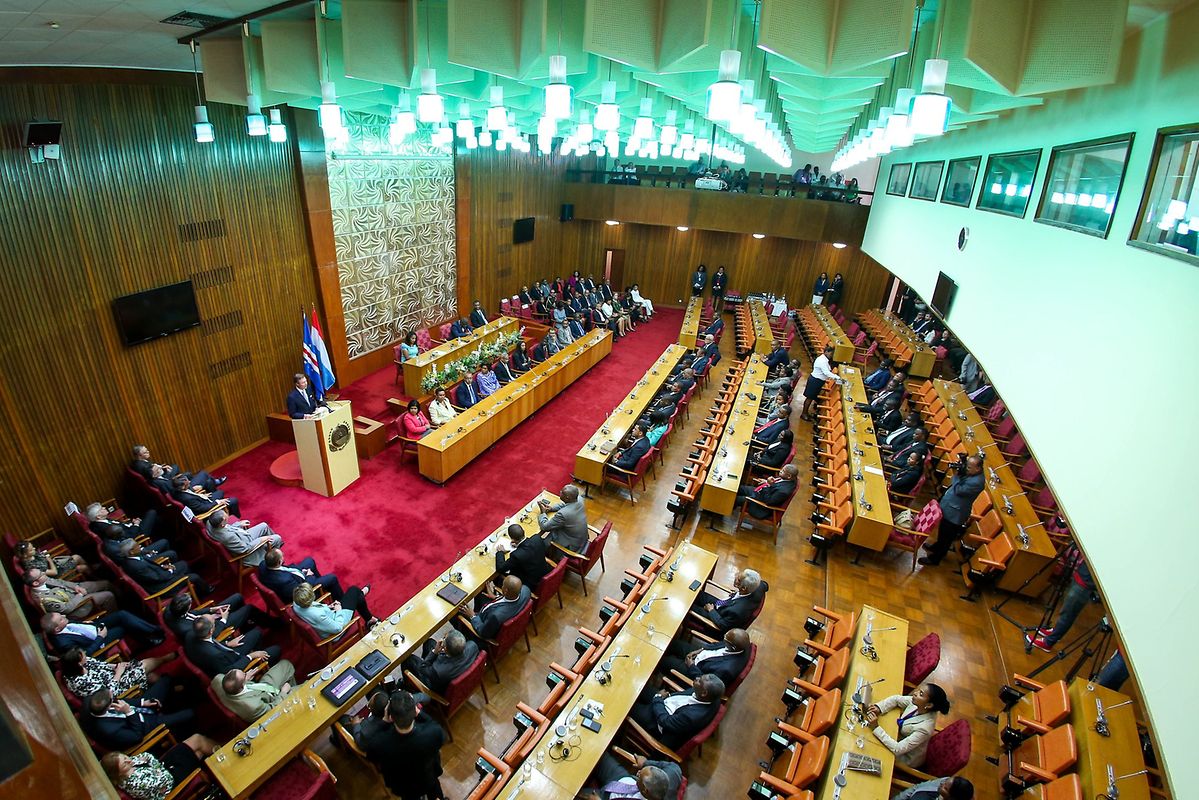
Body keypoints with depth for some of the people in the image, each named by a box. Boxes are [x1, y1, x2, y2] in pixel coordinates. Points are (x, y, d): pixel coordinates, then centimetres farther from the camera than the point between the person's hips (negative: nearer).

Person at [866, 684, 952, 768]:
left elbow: (898, 749, -36)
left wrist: (876, 728, -37)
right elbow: (896, 699, -5)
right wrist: (879, 708, -21)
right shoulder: (917, 703, -22)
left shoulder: (924, 728, -38)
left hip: (906, 757, -5)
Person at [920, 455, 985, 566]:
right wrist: (959, 469, -10)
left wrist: (958, 474, -22)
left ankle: (934, 558, 28)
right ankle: (937, 547, 53)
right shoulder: (971, 473, -5)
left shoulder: (977, 482, -31)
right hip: (948, 508, 9)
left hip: (954, 514, -9)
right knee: (942, 532, 30)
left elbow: (958, 490, -28)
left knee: (946, 537, 11)